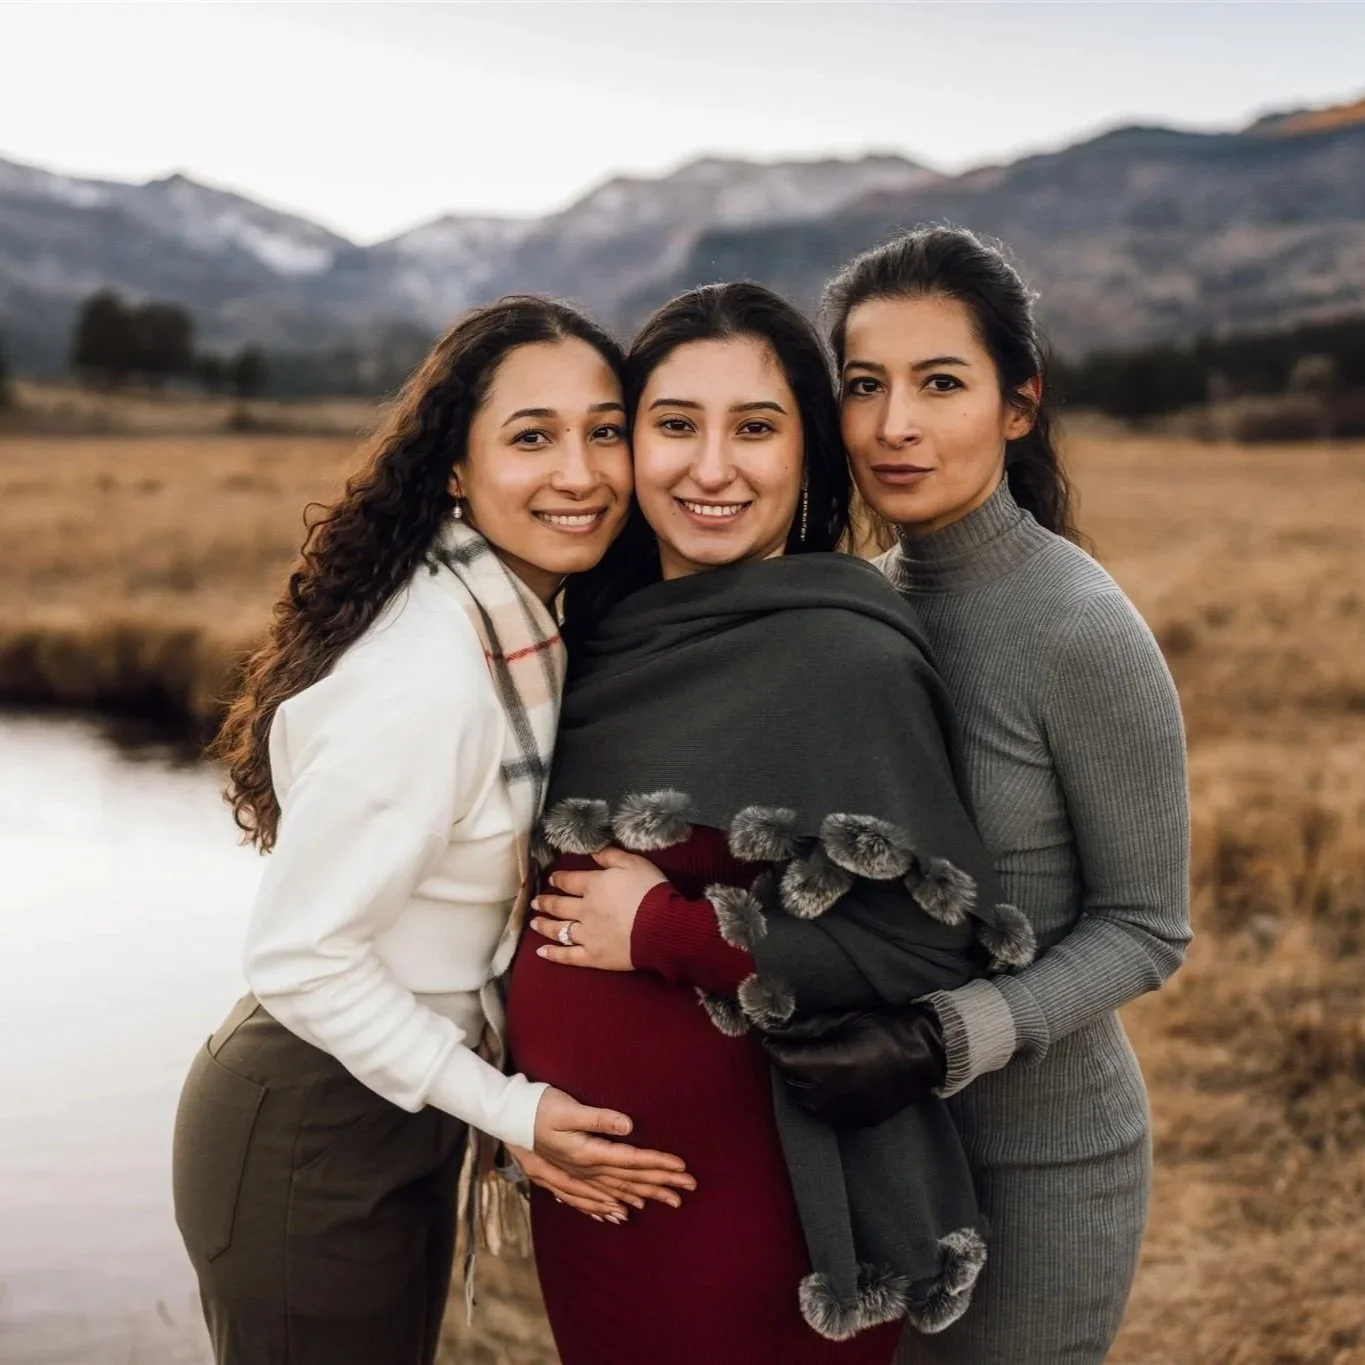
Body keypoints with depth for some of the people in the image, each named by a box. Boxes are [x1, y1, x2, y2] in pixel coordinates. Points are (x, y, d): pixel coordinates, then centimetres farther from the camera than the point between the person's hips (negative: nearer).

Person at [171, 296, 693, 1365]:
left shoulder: (517, 618, 0)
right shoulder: (427, 675, -28)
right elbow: (301, 955, -23)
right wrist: (509, 1109, -19)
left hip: (403, 1111, 9)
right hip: (312, 1144, -9)